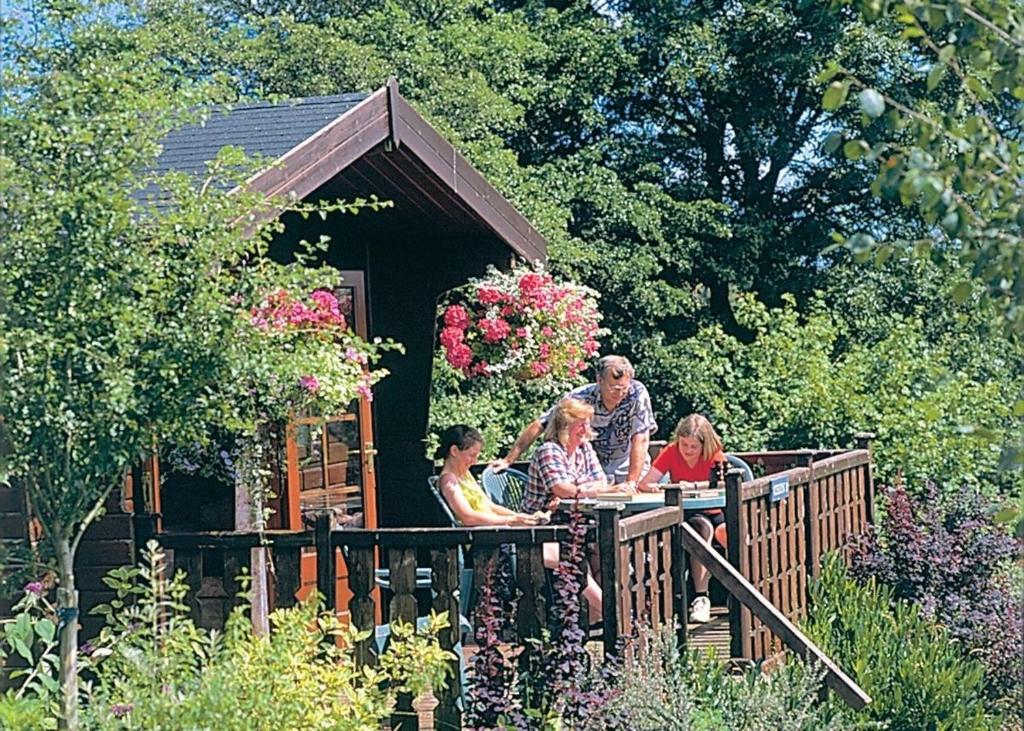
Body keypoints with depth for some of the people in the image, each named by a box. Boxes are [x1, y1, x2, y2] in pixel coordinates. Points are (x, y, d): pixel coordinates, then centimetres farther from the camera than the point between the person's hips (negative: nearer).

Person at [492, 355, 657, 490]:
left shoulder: (638, 393, -19)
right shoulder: (580, 397, -17)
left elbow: (641, 440, -21)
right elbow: (539, 426, -12)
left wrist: (631, 483, -29)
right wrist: (508, 460, -15)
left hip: (629, 468, 0)